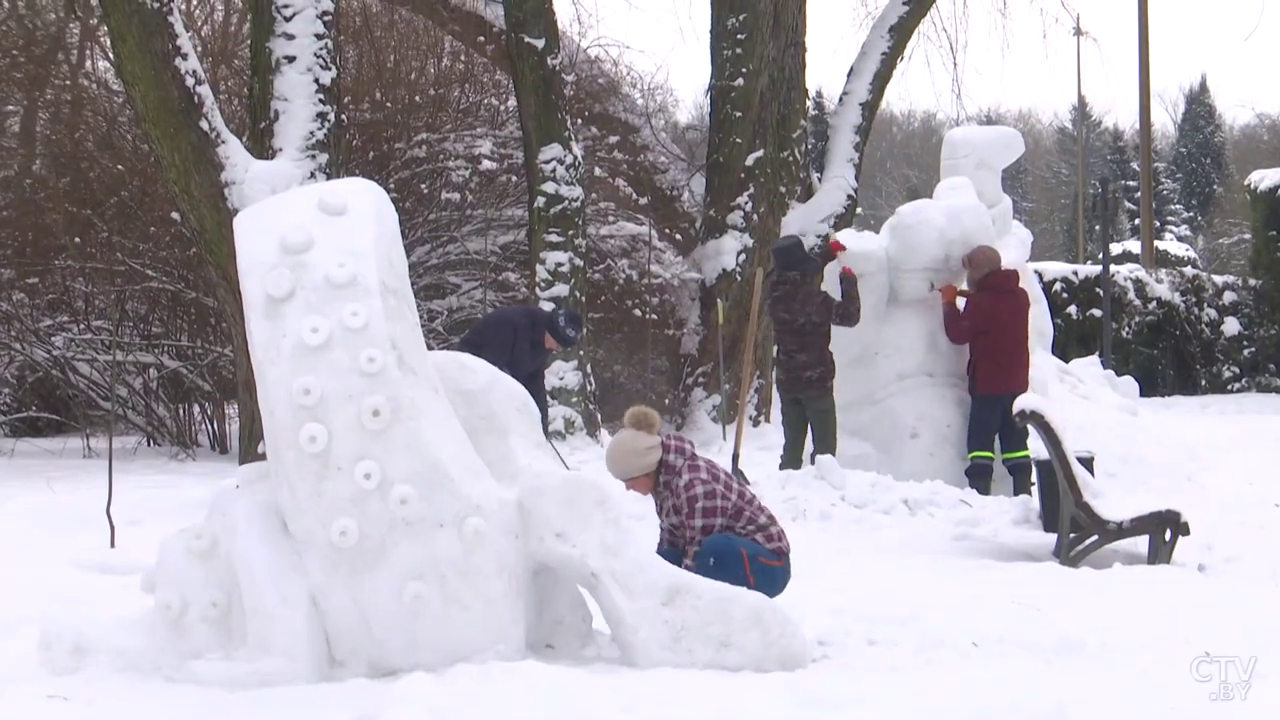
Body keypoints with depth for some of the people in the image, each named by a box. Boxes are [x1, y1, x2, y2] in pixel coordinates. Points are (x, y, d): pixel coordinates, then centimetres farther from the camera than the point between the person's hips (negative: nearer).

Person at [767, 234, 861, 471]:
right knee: (824, 443, 3)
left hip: (786, 380, 6)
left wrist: (827, 254, 23)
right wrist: (849, 282, 0)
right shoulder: (814, 299, -22)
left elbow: (804, 277, 18)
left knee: (792, 443, 15)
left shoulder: (777, 293, -2)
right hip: (816, 379, -6)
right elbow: (849, 315, -12)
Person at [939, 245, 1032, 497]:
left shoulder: (980, 302, -16)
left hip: (987, 382, -7)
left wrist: (949, 302, -3)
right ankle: (1023, 491, 10)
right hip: (1016, 381, 7)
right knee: (1015, 437, 12)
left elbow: (959, 333, -13)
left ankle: (980, 492, -13)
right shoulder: (1019, 296, 9)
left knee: (981, 437, -5)